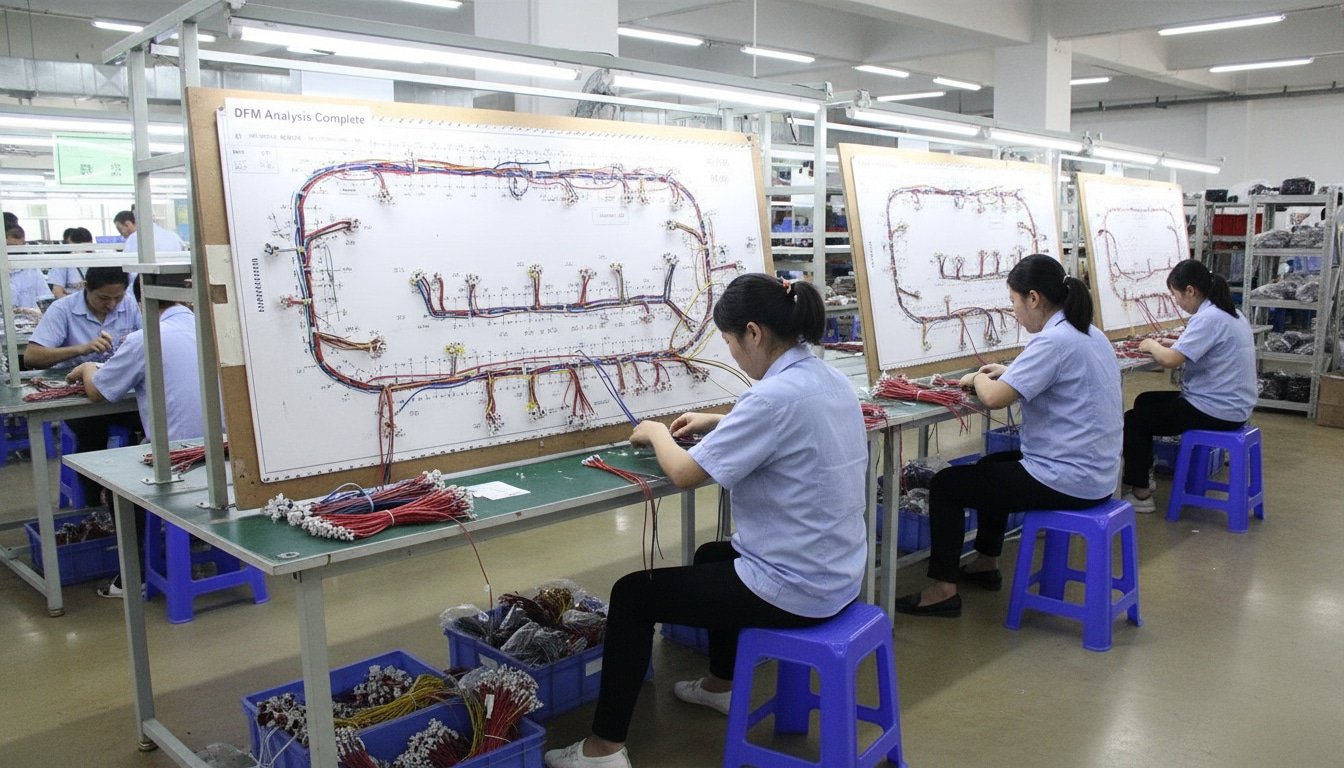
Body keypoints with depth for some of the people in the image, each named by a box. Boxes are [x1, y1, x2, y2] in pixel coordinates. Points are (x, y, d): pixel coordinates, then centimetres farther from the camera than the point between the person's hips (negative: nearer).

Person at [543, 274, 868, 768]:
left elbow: (685, 473, -20)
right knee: (711, 556, 35)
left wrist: (656, 433, 0)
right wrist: (717, 424, 16)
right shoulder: (829, 380, 3)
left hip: (795, 588, -9)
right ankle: (721, 685, 52)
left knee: (632, 594, 5)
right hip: (835, 573, 9)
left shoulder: (776, 394, -26)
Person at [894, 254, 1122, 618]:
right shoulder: (1089, 333, 8)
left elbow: (994, 397, -26)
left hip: (1066, 481, -10)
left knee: (945, 485, -1)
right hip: (1095, 473, 10)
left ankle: (943, 590, 5)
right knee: (991, 465, 32)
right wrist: (1008, 373, 10)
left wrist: (977, 378, -5)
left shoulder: (1054, 341, -22)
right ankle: (986, 564, 40)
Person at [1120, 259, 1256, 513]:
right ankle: (1142, 475, 27)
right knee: (1144, 401, 21)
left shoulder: (1208, 318, -21)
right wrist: (1175, 344, 8)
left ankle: (1140, 493, 5)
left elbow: (1170, 360, -27)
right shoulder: (1230, 313, 9)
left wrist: (1152, 346, -8)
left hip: (1217, 411, -10)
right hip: (1231, 404, 10)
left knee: (1132, 420, -2)